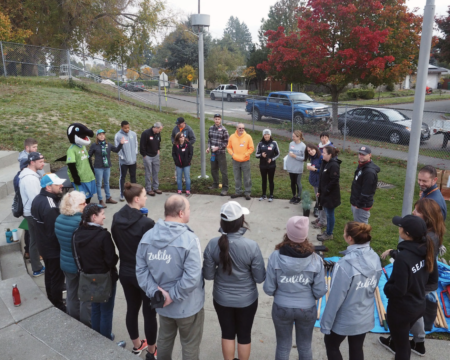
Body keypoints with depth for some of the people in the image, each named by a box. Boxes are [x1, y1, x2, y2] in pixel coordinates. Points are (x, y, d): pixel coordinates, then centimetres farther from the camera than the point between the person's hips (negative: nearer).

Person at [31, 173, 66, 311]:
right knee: (57, 277, 7)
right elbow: (55, 231, -28)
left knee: (49, 273, 25)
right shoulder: (50, 207, -32)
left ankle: (51, 300, 43)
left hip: (44, 245, 10)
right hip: (54, 248, -10)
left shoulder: (38, 199, 0)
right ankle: (58, 306, 22)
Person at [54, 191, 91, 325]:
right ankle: (86, 325, 25)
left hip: (66, 263, 7)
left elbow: (61, 241, 8)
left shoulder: (59, 219, -5)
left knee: (71, 293, 23)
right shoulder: (81, 222, -27)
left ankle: (73, 321, 40)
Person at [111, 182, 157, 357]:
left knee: (132, 309, 22)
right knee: (149, 313, 12)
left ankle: (137, 345, 41)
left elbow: (118, 244, 7)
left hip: (125, 272, 7)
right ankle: (151, 351, 30)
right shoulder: (146, 223, -27)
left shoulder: (117, 218, -5)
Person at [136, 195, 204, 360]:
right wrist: (173, 296, -18)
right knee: (190, 345, 17)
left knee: (164, 340, 28)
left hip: (162, 304, 6)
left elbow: (141, 269, -6)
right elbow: (191, 278, -29)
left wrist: (154, 292, -11)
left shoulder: (147, 237, -5)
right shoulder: (189, 239, -25)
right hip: (188, 305, -5)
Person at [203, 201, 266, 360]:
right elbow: (260, 278, -15)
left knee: (227, 334, 23)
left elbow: (208, 275, -8)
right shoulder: (251, 246, -25)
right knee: (244, 335, 21)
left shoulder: (213, 244, -19)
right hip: (246, 300, -1)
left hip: (222, 299, 2)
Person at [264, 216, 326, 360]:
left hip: (281, 308, 0)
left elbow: (268, 289, -14)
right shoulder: (315, 259, -19)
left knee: (283, 346, 21)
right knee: (305, 347, 23)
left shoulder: (276, 257, -21)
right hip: (307, 309, 0)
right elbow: (320, 291, -13)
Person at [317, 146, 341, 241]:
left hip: (331, 195, -9)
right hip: (325, 193, 9)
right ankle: (327, 231, 32)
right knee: (327, 213, 19)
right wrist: (320, 191, 12)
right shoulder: (325, 163, 7)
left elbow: (334, 181, -23)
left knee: (330, 214, 4)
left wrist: (325, 191, -16)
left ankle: (329, 234, 18)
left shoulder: (334, 165, -21)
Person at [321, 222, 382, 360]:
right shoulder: (375, 258, -11)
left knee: (331, 346, 21)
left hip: (344, 320, -5)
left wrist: (325, 324, -11)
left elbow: (335, 298, -24)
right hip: (365, 317, 5)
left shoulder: (345, 264, -32)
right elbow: (373, 287, 4)